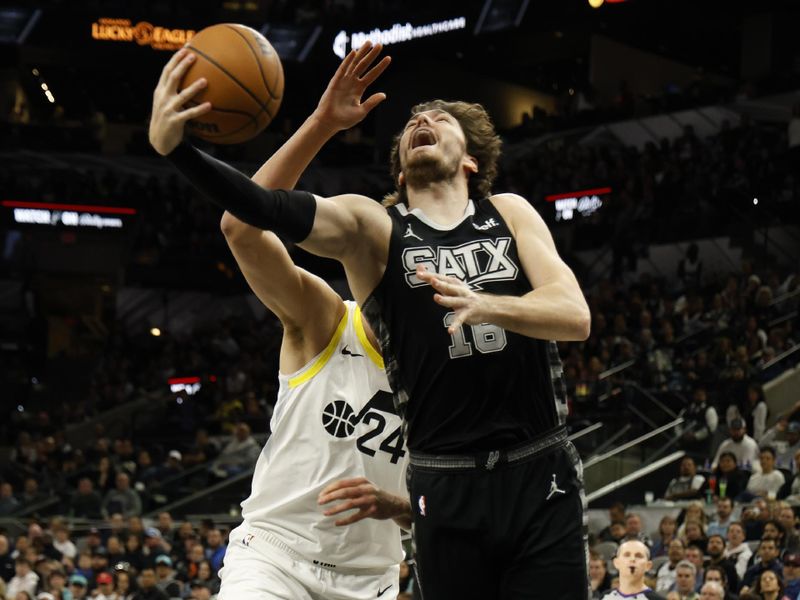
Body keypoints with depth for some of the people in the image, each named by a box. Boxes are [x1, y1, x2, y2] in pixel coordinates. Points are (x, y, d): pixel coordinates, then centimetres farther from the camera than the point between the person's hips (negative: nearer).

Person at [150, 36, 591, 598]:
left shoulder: (510, 213, 9)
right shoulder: (374, 225, 3)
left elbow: (576, 316, -6)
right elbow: (273, 210, -15)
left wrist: (486, 305, -26)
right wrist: (175, 147, -33)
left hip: (541, 475, 1)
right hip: (447, 487, -1)